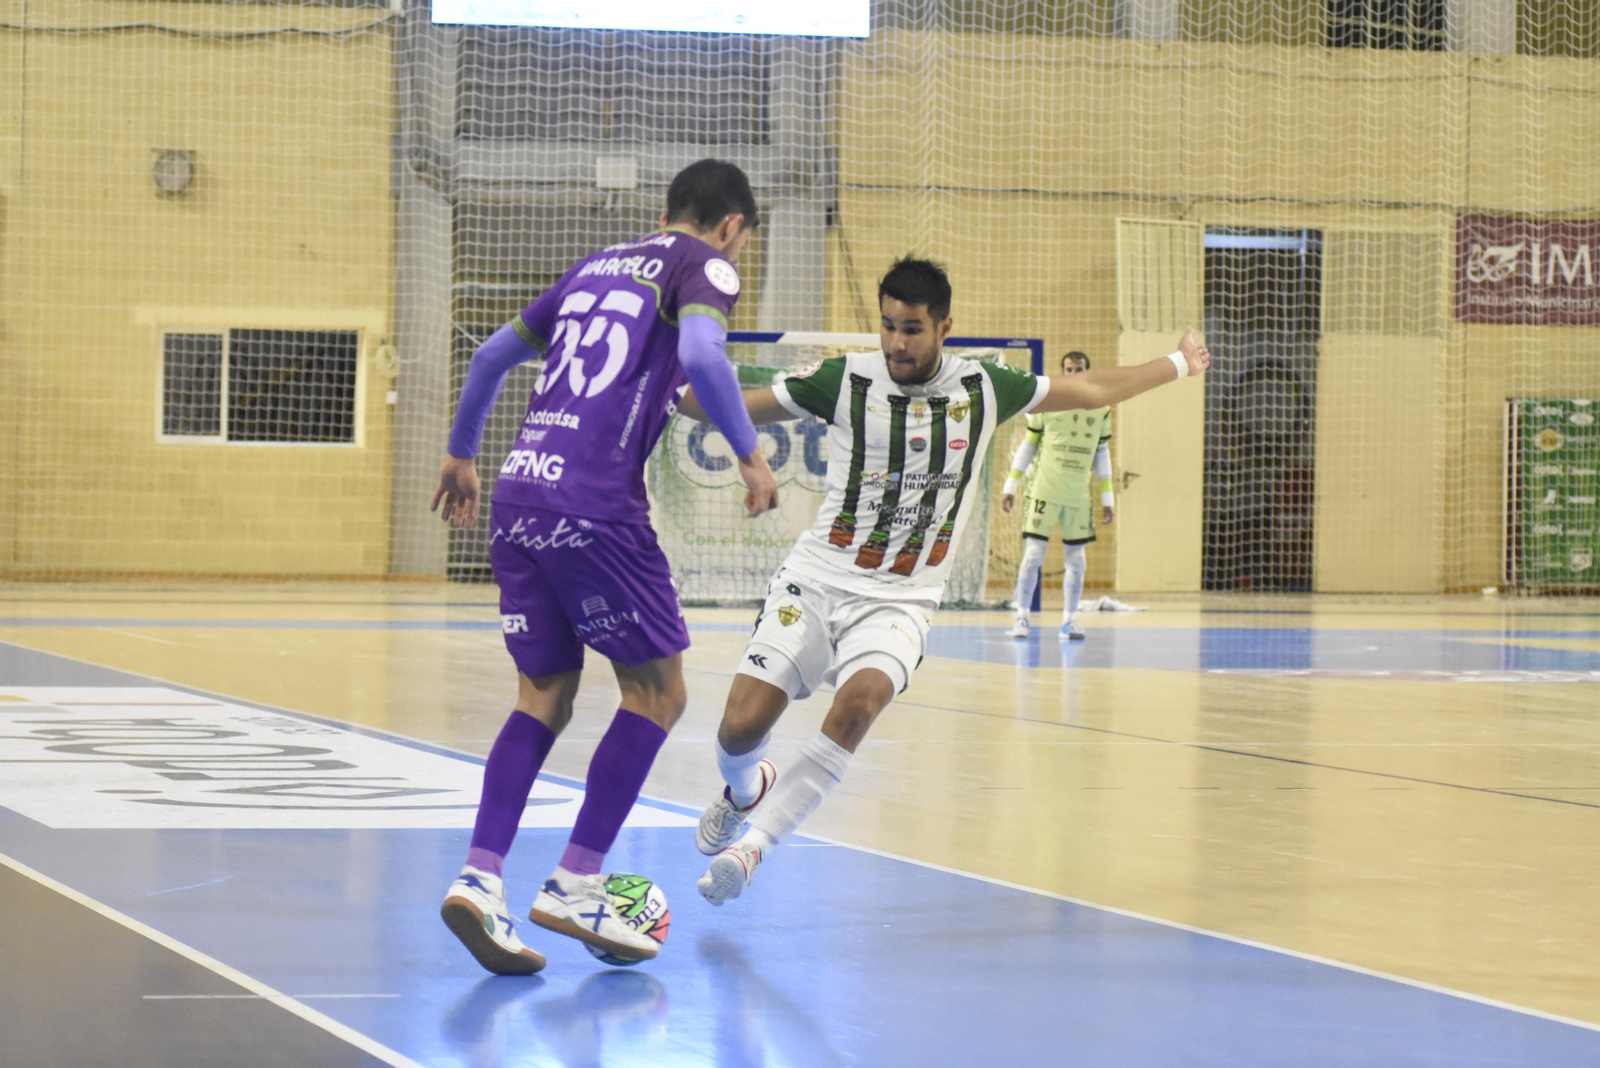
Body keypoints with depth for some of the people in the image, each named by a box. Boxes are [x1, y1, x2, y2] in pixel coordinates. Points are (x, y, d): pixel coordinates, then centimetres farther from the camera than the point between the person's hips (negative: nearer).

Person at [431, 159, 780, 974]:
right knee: (656, 693, 6)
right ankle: (575, 886, 3)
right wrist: (749, 454, -9)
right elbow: (701, 355, -17)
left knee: (544, 696, 14)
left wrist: (461, 454, 41)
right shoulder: (705, 264, 4)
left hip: (518, 494, 7)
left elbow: (494, 354, 29)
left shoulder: (600, 264, 23)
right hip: (594, 505, -7)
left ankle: (480, 878, 1)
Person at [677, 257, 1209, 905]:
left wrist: (1177, 365, 25)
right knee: (742, 725, -13)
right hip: (816, 580, 0)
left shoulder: (983, 388, 1)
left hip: (899, 601, 0)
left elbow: (1091, 390, 16)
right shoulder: (844, 380, -5)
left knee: (860, 701, -31)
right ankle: (745, 792, 27)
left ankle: (750, 842, -22)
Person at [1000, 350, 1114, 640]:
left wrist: (1107, 499, 11)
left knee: (1075, 560, 3)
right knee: (1033, 555, -7)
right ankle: (1021, 617, 1)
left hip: (1079, 497, 2)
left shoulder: (1100, 411, 6)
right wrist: (1010, 485, 2)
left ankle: (1069, 621, 13)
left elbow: (1102, 455, 13)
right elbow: (1028, 445, 6)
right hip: (1044, 492, -2)